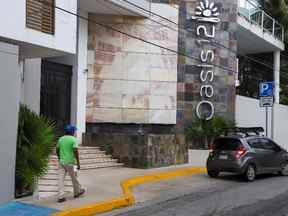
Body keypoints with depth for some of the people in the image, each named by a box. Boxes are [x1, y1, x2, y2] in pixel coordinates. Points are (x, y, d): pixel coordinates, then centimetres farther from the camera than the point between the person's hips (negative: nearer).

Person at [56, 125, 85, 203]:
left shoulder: (61, 139, 7)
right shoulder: (73, 139, -9)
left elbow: (57, 150, 12)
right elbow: (75, 151, -16)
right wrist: (78, 162, -11)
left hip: (62, 162, 4)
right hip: (70, 162, -4)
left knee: (61, 179, 2)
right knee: (74, 178, 13)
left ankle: (60, 196, -1)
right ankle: (77, 192, 31)